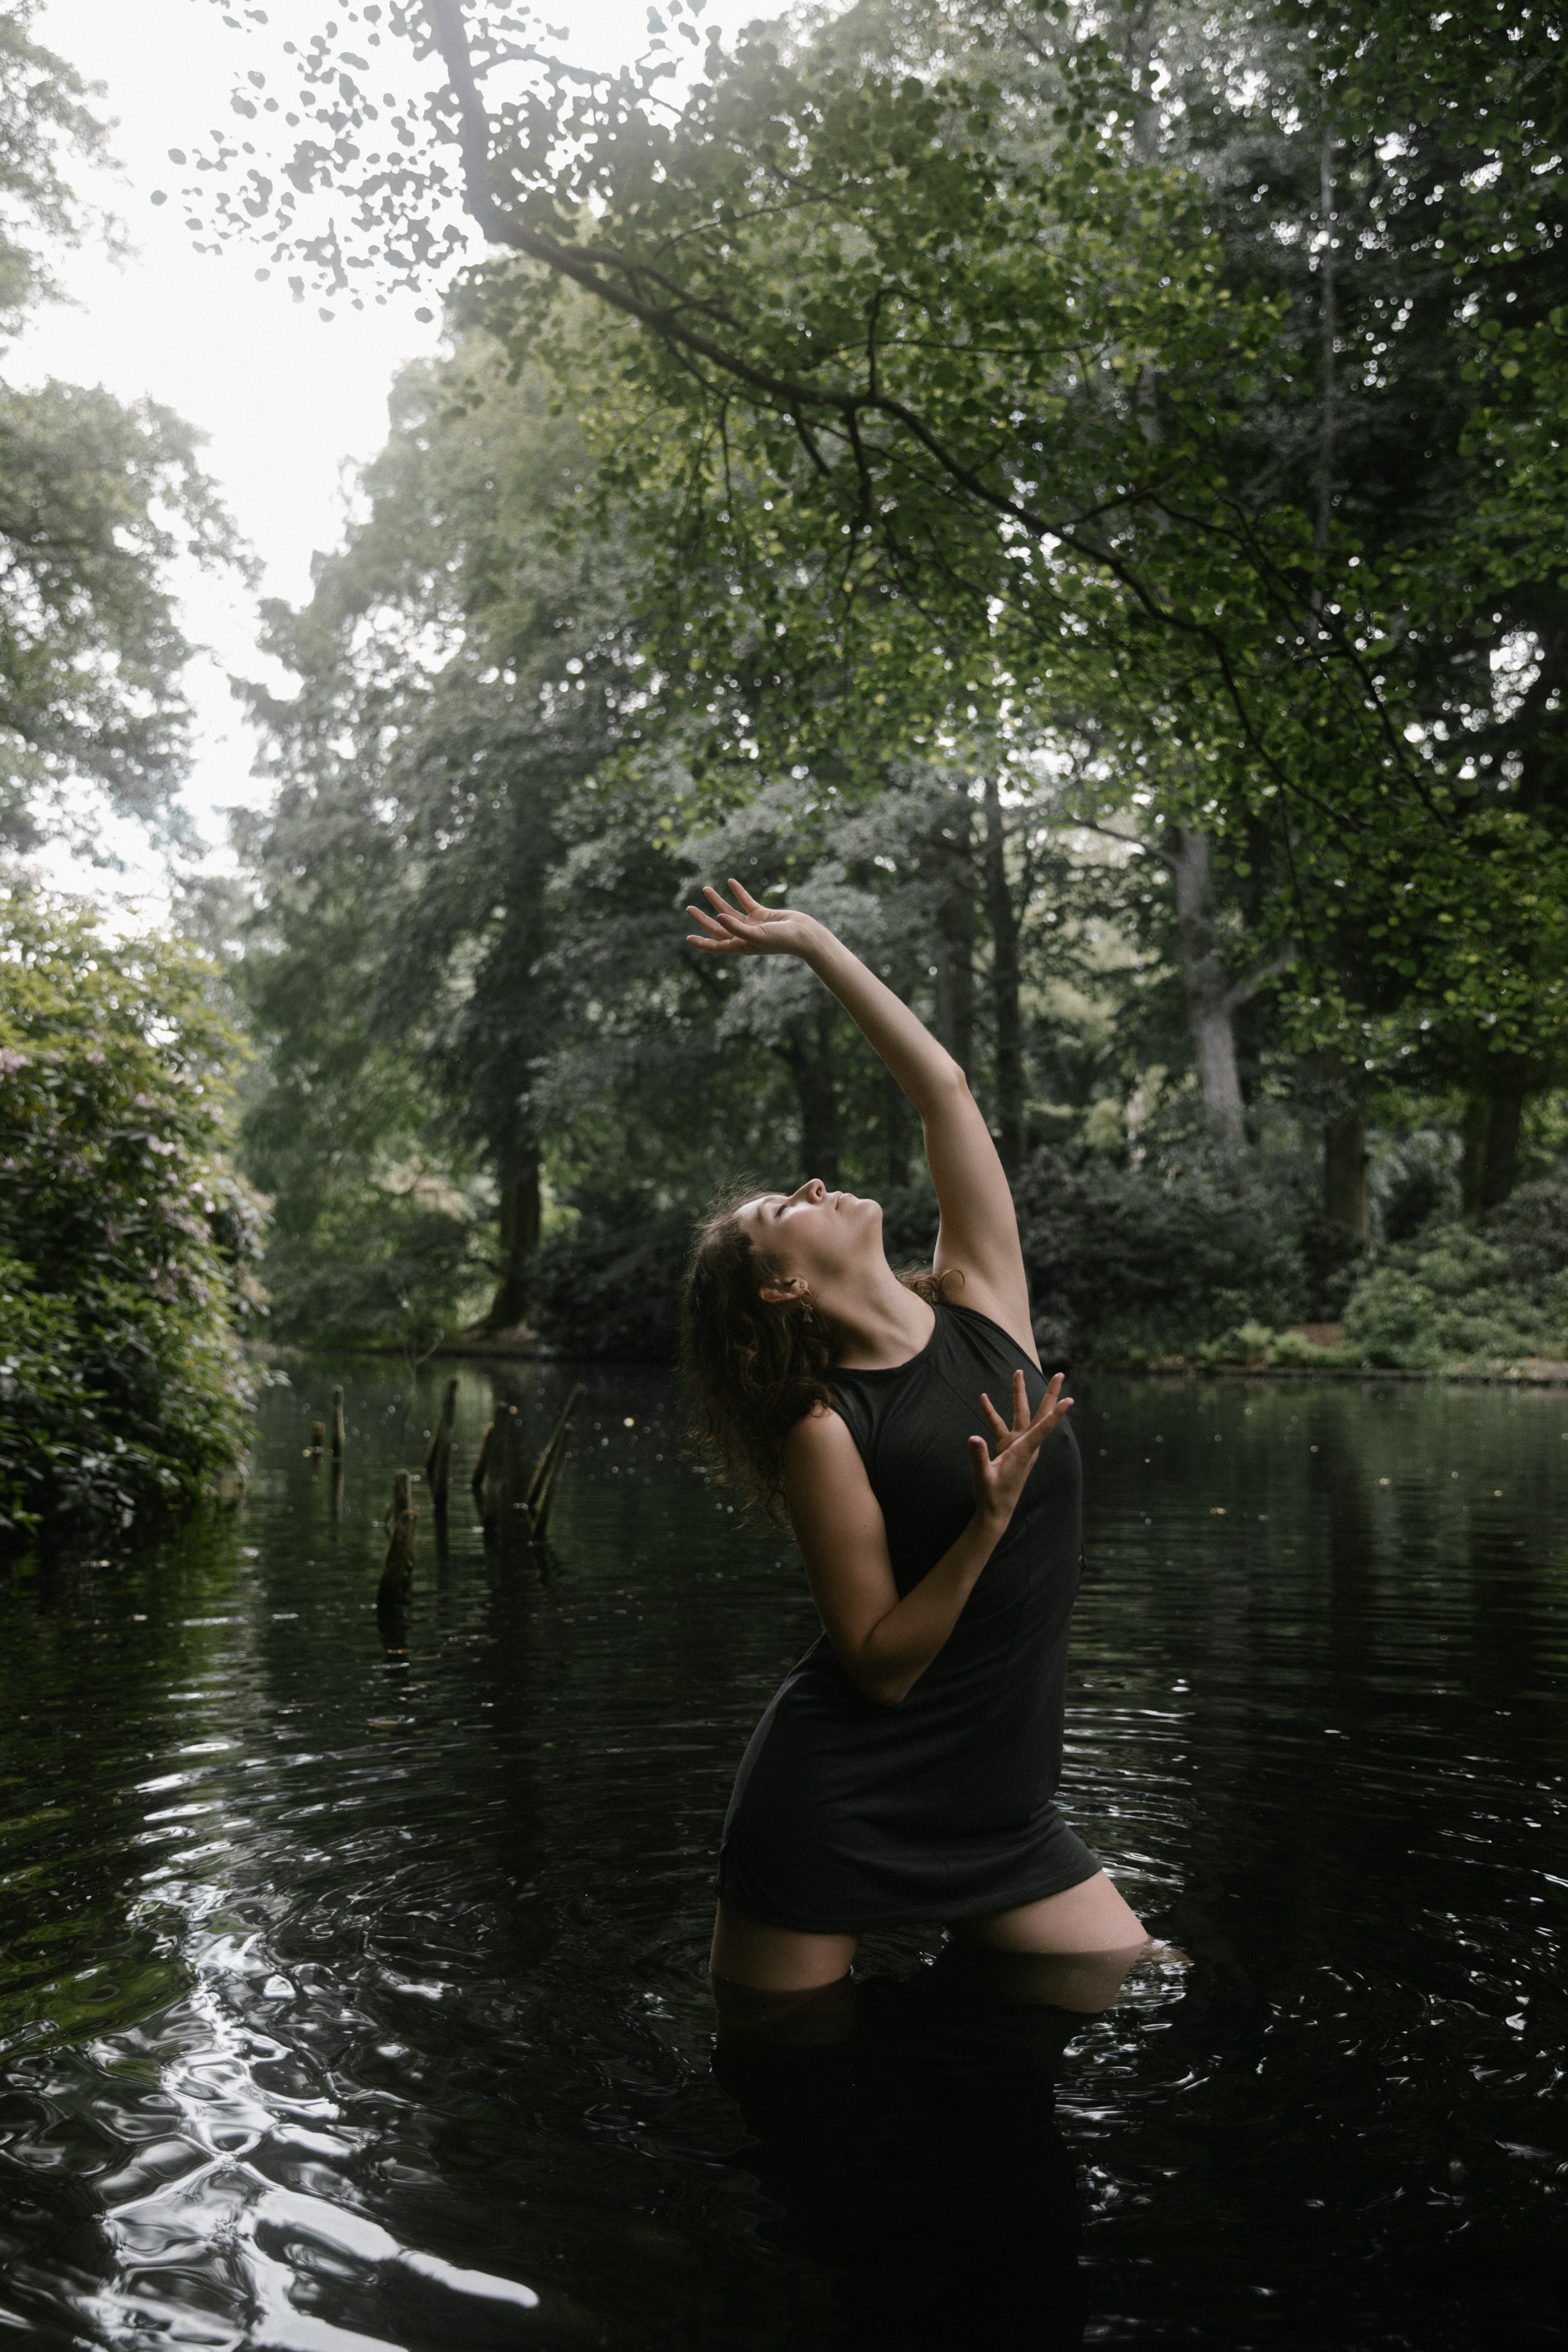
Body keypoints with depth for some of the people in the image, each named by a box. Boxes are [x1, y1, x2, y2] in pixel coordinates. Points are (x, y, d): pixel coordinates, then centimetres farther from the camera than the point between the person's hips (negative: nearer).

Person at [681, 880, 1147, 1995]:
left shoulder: (983, 1308, 1)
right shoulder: (825, 1429, -14)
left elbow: (943, 1089, 1)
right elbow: (878, 1666, -16)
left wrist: (814, 941, 4)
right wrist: (989, 1522, -28)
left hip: (1000, 1810, 5)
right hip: (841, 1811, -5)